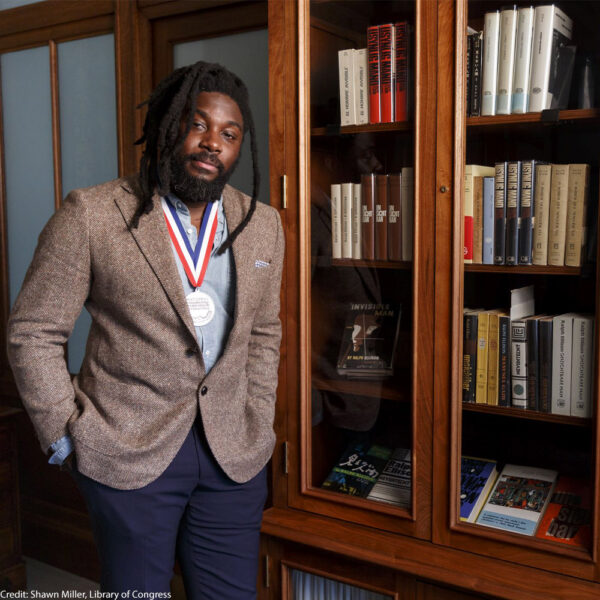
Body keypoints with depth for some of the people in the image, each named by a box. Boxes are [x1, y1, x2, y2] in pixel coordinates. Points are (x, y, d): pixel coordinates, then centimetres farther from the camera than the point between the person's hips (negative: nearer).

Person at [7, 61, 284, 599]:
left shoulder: (263, 224, 4)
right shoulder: (91, 215, -9)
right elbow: (33, 334, -3)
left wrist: (258, 427, 10)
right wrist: (66, 433, -5)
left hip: (233, 456, 4)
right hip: (127, 453, -3)